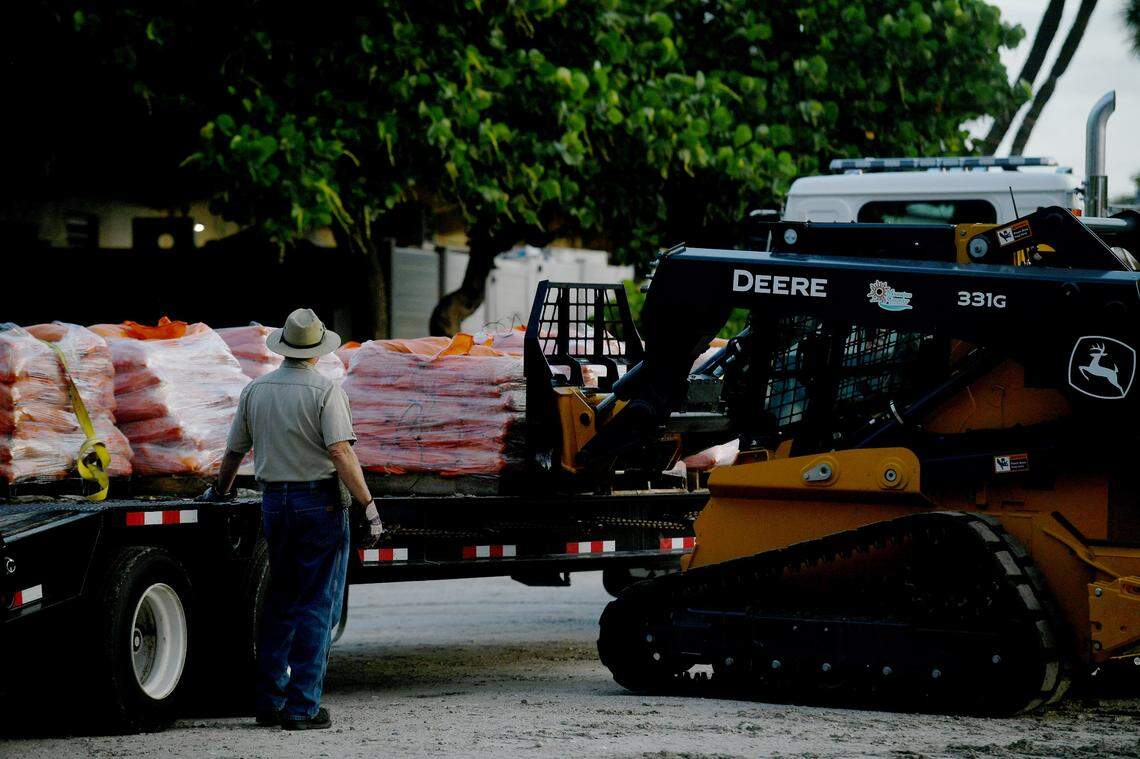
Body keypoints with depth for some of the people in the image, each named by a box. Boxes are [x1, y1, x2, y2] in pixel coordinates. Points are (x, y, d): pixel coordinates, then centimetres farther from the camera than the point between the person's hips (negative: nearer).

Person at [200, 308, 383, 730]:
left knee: (280, 602, 17)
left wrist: (221, 491, 32)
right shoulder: (324, 390, -10)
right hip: (319, 503, -5)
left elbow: (234, 450, 15)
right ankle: (302, 707, -4)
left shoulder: (255, 390, 7)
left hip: (274, 501, 5)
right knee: (317, 607, -1)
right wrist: (368, 505, -16)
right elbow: (340, 453, -19)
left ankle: (269, 699, 17)